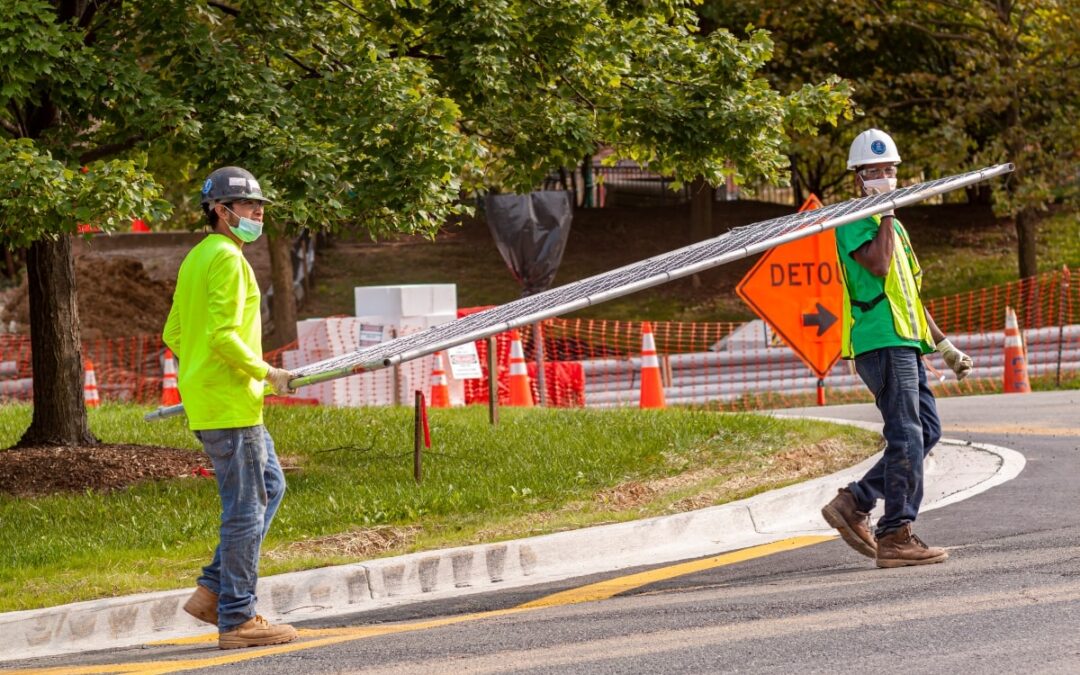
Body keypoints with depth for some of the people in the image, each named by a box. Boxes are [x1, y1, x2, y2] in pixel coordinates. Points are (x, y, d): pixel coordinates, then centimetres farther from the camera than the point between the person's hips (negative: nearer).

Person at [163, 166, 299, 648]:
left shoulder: (196, 259, 17)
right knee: (246, 507, -5)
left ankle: (214, 590, 15)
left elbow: (173, 334, 20)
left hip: (206, 401, 10)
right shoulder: (227, 259, -14)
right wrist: (266, 372, -12)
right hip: (231, 404, -10)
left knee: (269, 487, 19)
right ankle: (237, 619, -1)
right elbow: (222, 335, -23)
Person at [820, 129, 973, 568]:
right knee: (907, 437, -12)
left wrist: (944, 345, 24)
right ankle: (895, 537, -10)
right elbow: (878, 265, -23)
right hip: (881, 342, -9)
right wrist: (886, 214, -14)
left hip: (904, 342, 9)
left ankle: (854, 503, 11)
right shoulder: (853, 223, -4)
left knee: (927, 430, 7)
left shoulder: (893, 226, 24)